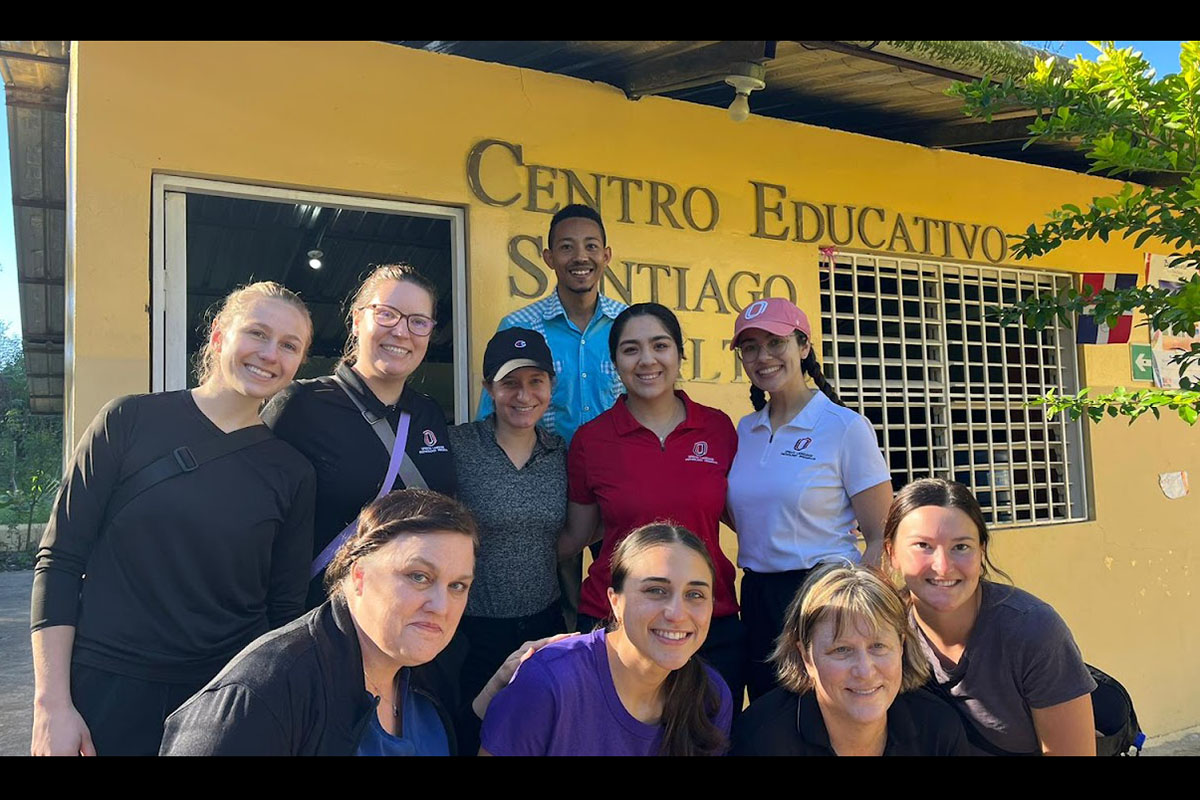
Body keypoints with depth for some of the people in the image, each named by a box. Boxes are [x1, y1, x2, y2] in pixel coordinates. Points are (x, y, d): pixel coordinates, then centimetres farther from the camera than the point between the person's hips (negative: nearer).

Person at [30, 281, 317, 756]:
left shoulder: (291, 472, 1)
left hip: (228, 700, 2)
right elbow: (58, 560, -4)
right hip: (106, 692, -2)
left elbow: (285, 607, 5)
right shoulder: (131, 421, -5)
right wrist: (52, 705, -8)